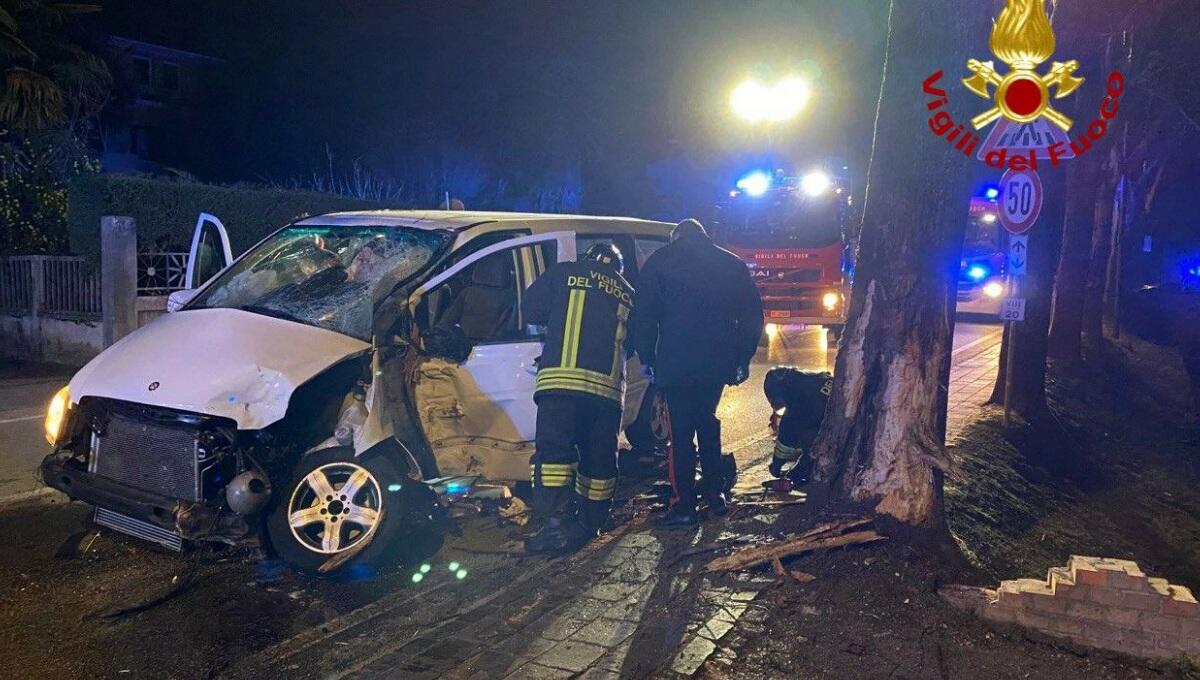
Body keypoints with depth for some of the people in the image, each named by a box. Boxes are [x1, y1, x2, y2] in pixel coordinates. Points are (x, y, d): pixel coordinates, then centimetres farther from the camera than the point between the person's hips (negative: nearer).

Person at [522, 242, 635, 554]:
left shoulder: (565, 272, 12)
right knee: (599, 457, 13)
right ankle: (589, 524, 18)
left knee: (553, 449, -7)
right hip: (608, 385, 4)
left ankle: (556, 524, -17)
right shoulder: (628, 294, 23)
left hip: (562, 378, -4)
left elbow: (531, 310, 11)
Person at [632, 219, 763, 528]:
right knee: (708, 423, 20)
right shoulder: (732, 264, 11)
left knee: (681, 432, 0)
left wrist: (647, 358, 3)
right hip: (718, 363, 4)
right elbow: (752, 315, 11)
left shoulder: (660, 261, 2)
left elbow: (644, 313, -3)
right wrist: (743, 359, 14)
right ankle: (715, 493, 22)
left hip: (676, 363, -4)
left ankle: (684, 506, -1)